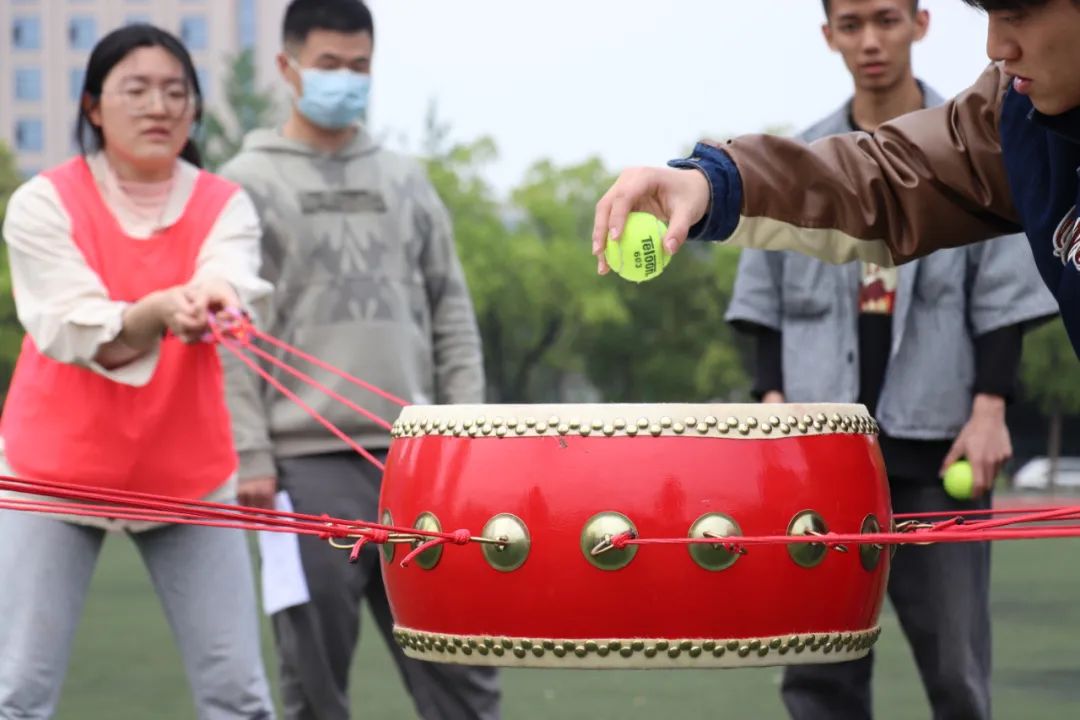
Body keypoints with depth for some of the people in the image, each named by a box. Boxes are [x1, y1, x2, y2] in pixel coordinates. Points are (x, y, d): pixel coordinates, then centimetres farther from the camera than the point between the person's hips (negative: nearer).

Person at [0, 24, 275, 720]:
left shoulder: (224, 205, 0)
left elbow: (234, 283, -23)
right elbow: (80, 334, -19)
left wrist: (214, 295, -48)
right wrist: (160, 311, -40)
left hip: (188, 475, 2)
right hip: (58, 470, -2)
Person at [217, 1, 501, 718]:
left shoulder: (406, 181, 15)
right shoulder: (248, 184, 2)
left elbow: (451, 313, 15)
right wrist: (249, 457, -11)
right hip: (309, 463, -4)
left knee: (458, 658, 3)